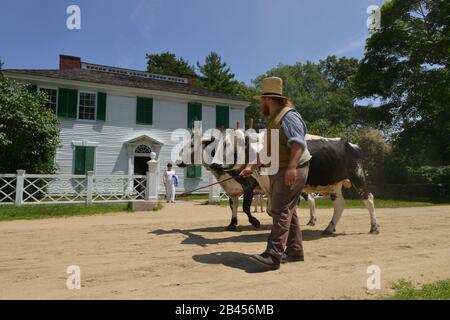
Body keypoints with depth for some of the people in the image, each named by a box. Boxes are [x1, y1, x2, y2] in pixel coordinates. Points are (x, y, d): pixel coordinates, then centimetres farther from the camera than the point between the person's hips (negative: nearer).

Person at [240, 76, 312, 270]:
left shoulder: (288, 115, -9)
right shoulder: (273, 119, 21)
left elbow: (298, 142, -23)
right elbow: (269, 151, 27)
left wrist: (292, 167, -36)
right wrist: (252, 167, 27)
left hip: (292, 172, -10)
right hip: (278, 172, 10)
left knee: (280, 211, -14)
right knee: (287, 211, 11)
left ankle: (273, 255, -13)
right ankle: (295, 252, 20)